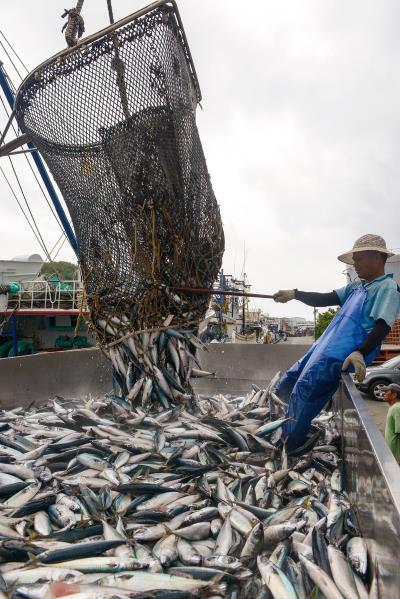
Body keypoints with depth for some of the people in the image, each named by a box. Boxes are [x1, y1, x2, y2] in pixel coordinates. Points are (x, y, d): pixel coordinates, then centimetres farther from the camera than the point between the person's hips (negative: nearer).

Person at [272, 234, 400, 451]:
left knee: (302, 393, -12)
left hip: (341, 356, -10)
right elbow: (325, 299, 18)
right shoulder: (356, 286, 22)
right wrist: (294, 294, 6)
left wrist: (360, 353, -32)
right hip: (324, 349, 10)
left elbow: (382, 326, -18)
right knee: (285, 385, 13)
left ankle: (287, 450, 2)